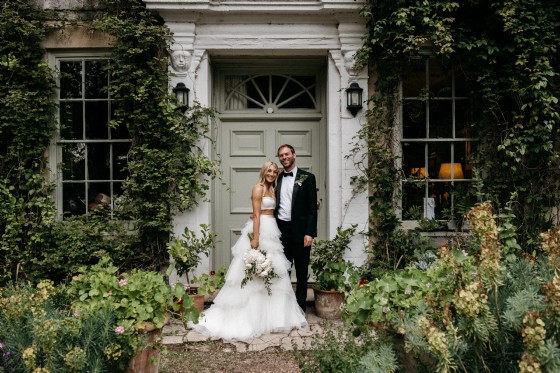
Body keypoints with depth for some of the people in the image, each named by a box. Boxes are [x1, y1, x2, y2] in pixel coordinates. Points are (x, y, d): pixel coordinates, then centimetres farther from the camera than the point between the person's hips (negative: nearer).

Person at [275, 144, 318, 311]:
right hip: (281, 230, 3)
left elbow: (312, 207, -5)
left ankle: (300, 308, 15)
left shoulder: (307, 177, -1)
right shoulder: (277, 178, 10)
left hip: (300, 231, -3)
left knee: (301, 272, 6)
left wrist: (310, 233, -12)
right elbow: (274, 205, 15)